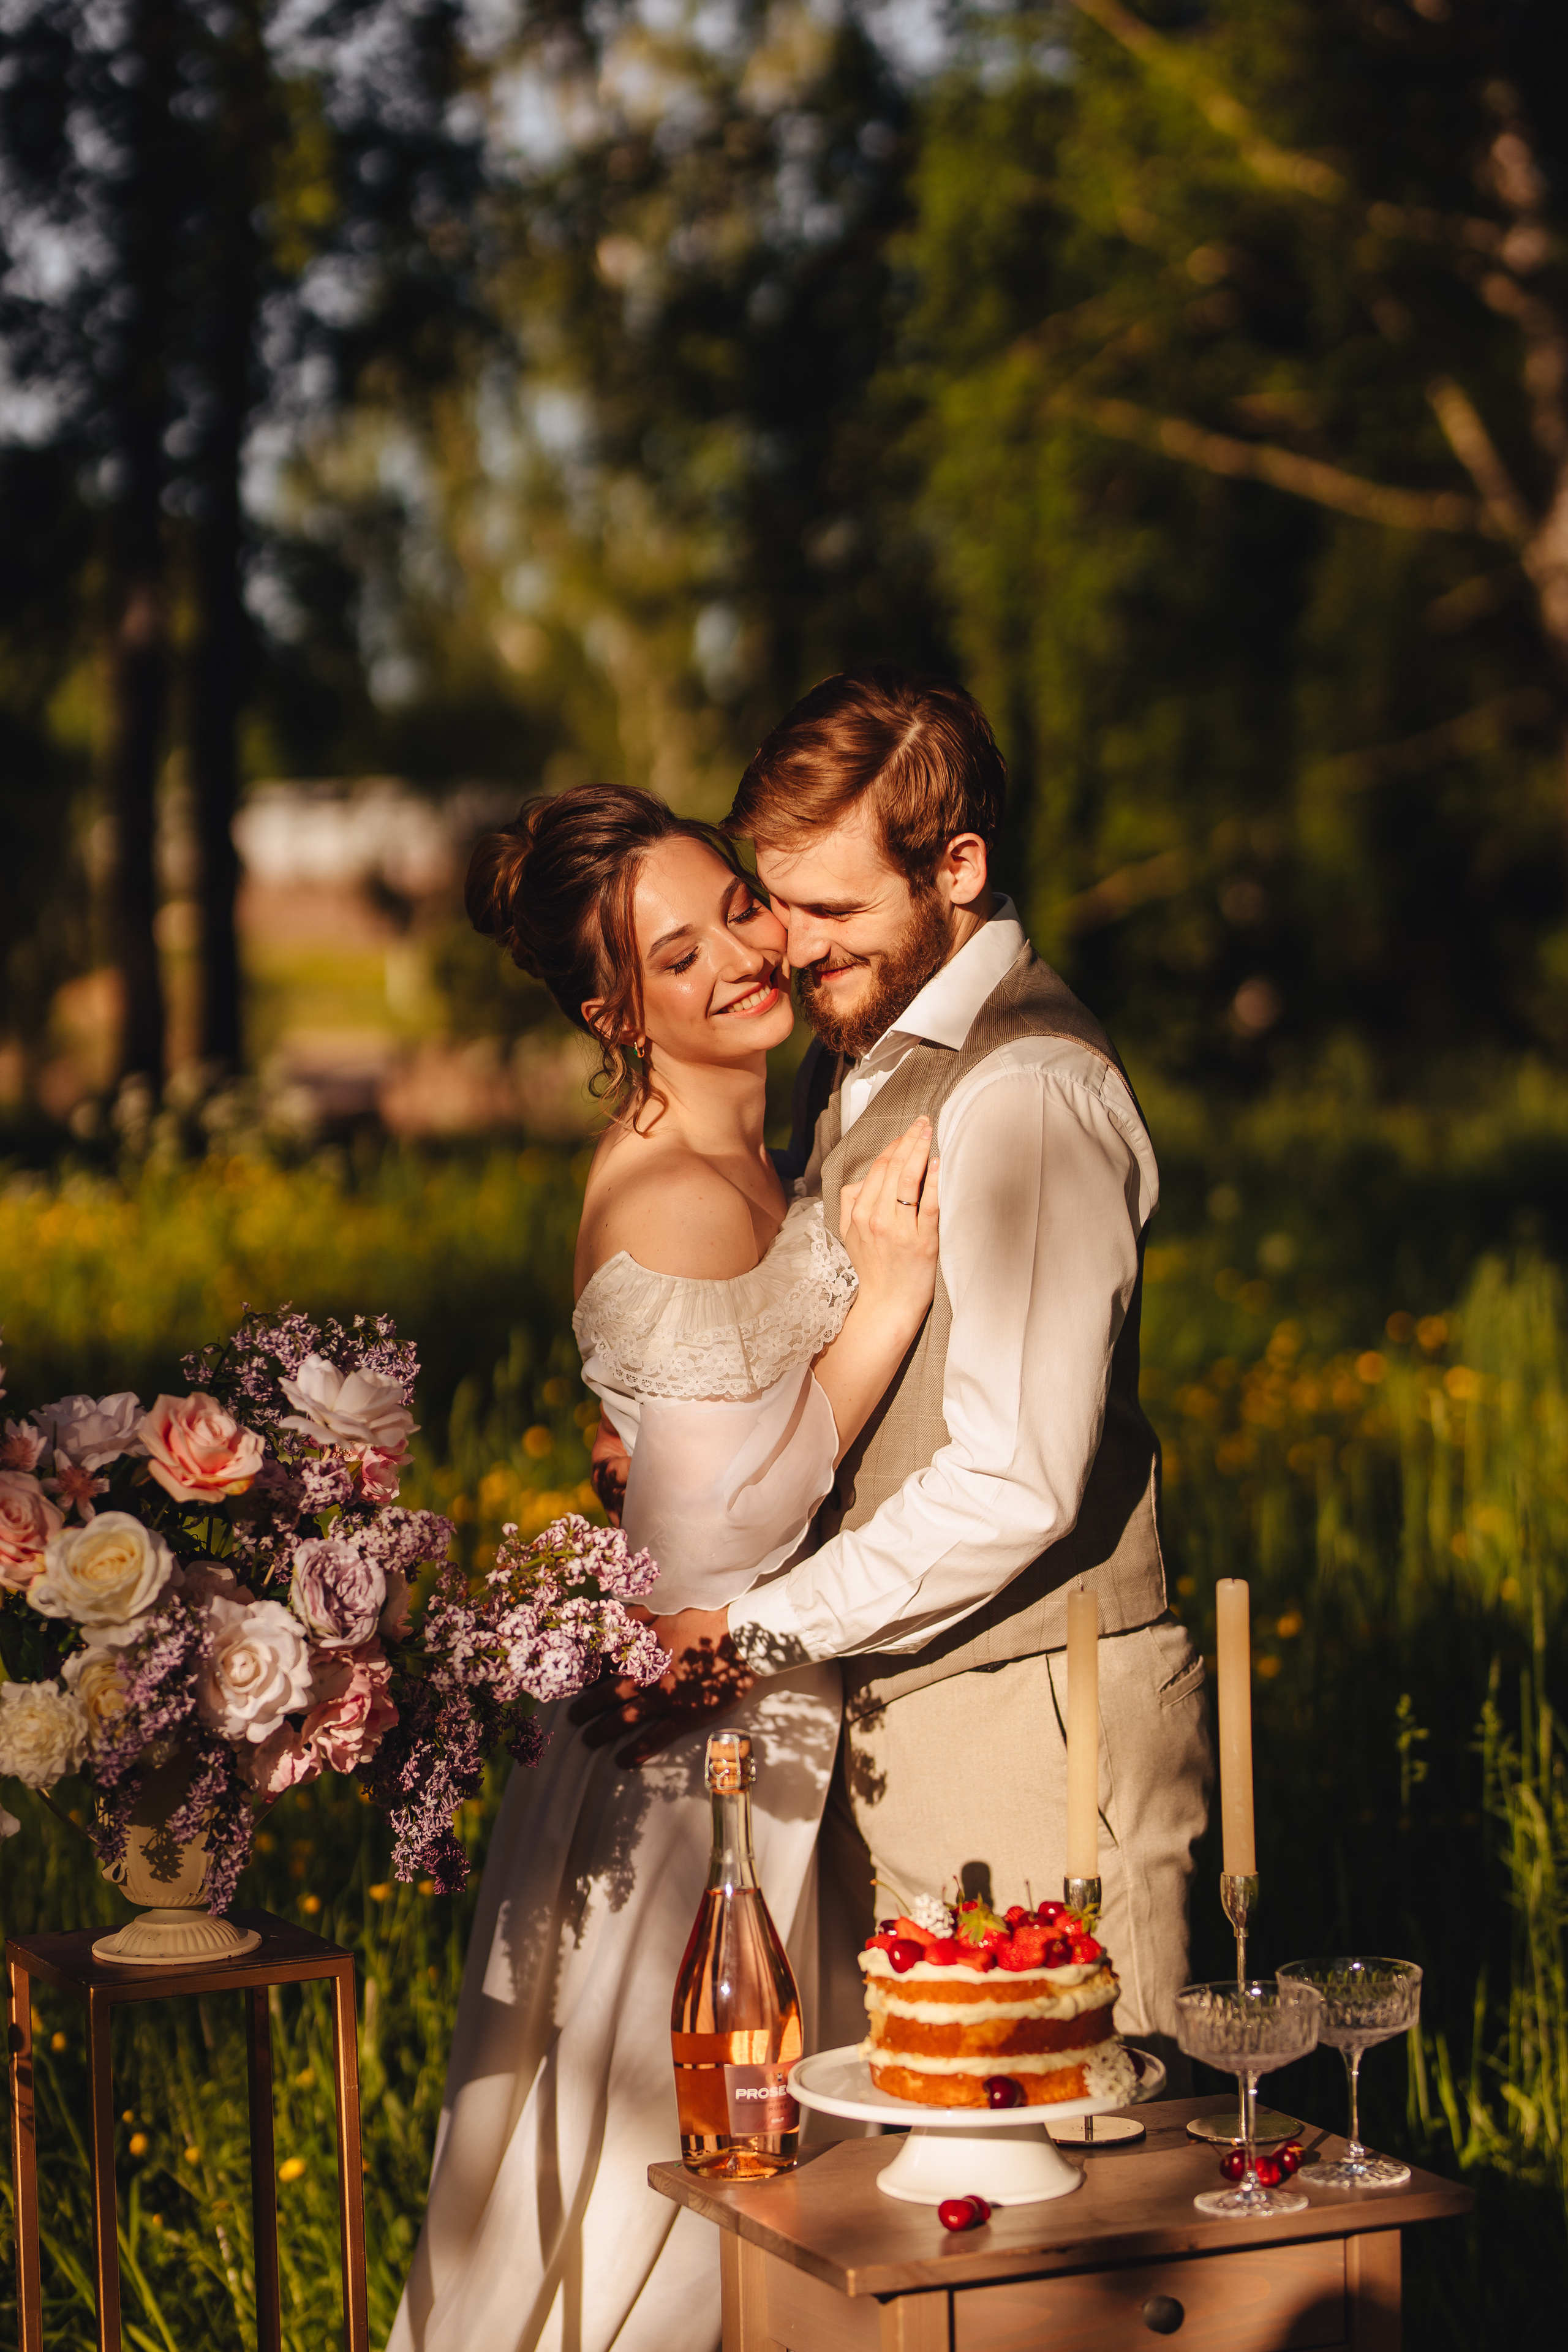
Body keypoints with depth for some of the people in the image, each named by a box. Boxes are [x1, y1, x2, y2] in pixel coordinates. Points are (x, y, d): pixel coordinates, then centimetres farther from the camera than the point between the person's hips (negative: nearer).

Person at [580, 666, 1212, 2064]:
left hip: (1030, 1734, -8)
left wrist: (755, 1634, -18)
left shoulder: (1024, 1096, -18)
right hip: (893, 1713, 8)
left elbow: (1016, 1485, -23)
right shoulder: (864, 1062, 13)